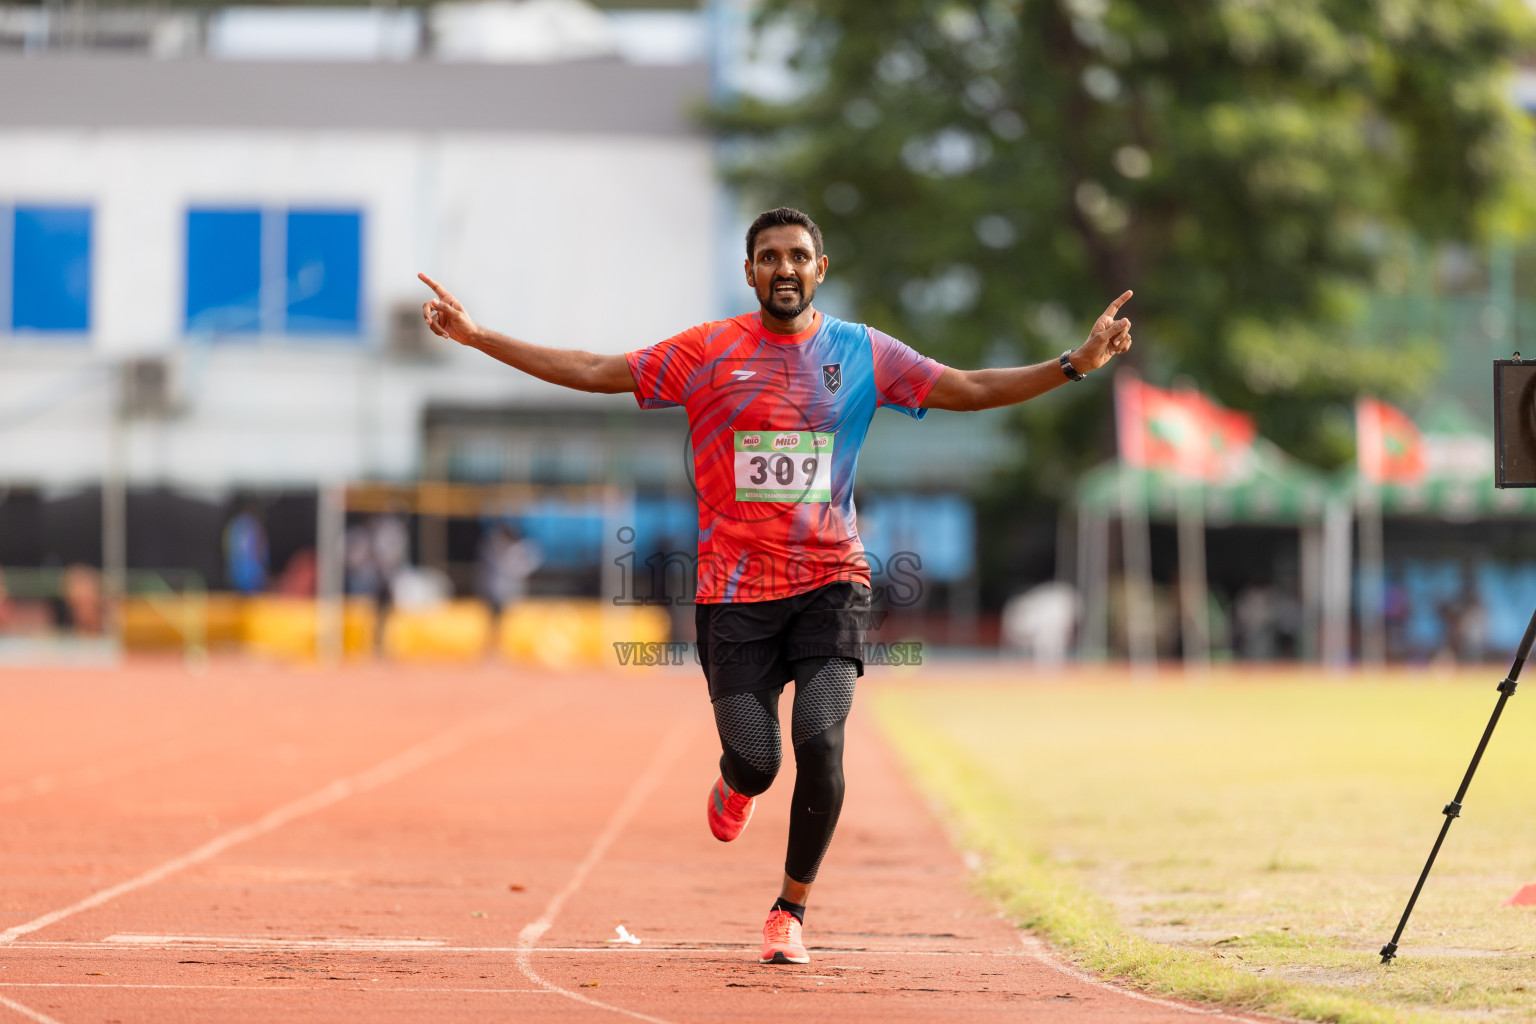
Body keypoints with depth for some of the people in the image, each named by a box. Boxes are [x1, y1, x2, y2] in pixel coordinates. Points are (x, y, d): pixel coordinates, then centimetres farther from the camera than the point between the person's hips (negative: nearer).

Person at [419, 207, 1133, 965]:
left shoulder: (863, 354, 4)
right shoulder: (708, 352, 0)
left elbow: (973, 389, 5)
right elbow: (593, 372, 0)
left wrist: (1075, 364, -6)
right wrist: (477, 338, -7)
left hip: (830, 581, 1)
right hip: (735, 589, 0)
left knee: (820, 744, -17)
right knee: (755, 761, -7)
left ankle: (791, 910, 3)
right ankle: (735, 784, 34)